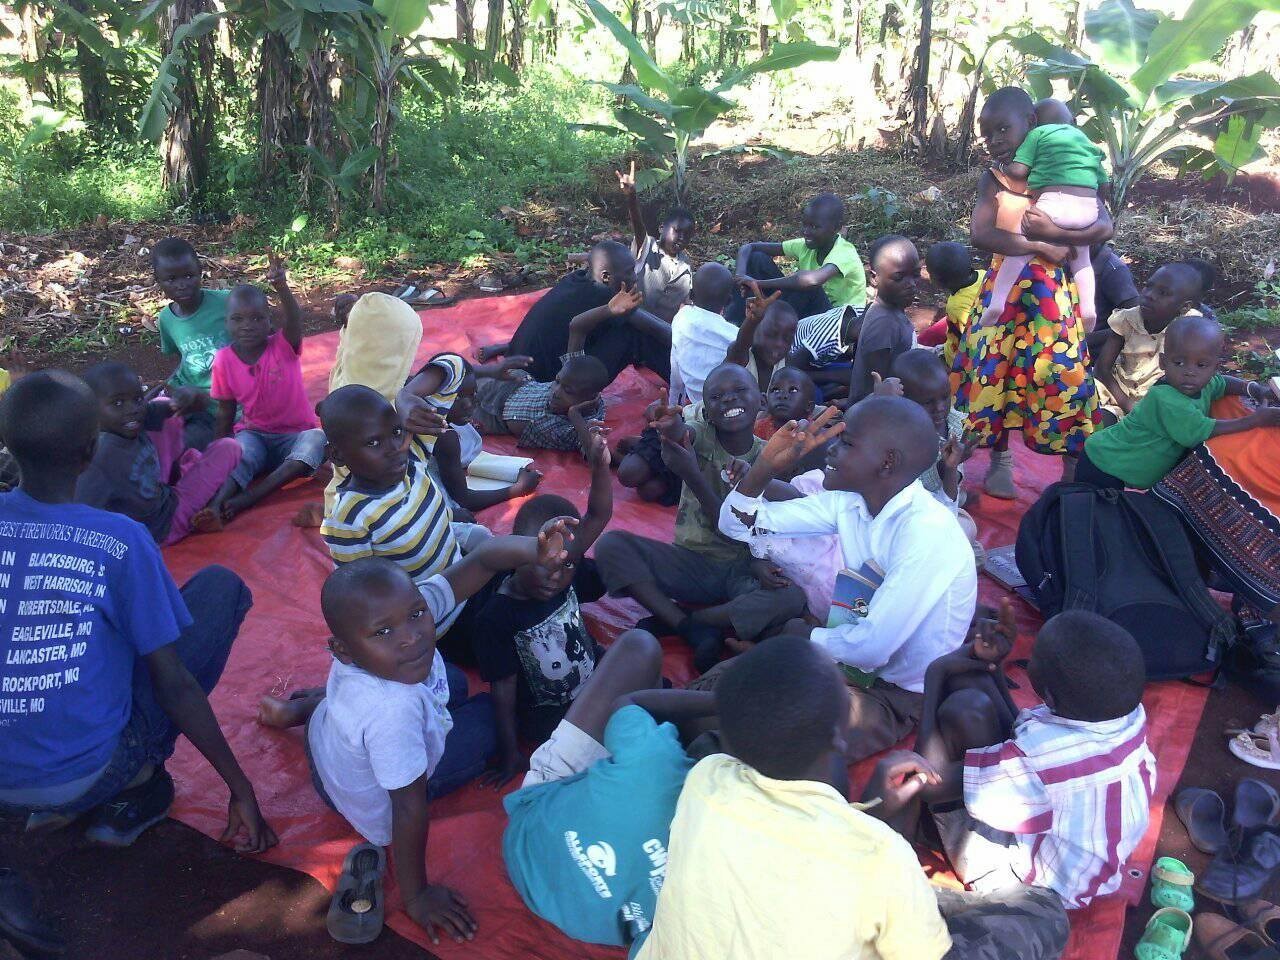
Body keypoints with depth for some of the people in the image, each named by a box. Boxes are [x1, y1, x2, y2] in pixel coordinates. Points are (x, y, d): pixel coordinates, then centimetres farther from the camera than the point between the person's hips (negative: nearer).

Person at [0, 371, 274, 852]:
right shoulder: (122, 541, -16)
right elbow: (173, 683, -13)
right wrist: (241, 789, -3)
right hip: (90, 773, -5)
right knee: (221, 586, 5)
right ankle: (134, 789, 6)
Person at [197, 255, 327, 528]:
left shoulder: (284, 346, -10)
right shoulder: (224, 360, -4)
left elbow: (294, 321, -34)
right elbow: (226, 411, 4)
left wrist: (282, 288, -54)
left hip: (295, 433, -1)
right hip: (254, 433, 1)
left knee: (315, 441, -34)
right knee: (241, 452, -33)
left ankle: (247, 498, -36)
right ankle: (215, 506, -52)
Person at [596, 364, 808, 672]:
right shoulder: (700, 436, -5)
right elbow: (683, 433, -31)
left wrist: (693, 475, -31)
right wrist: (671, 425, -57)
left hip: (742, 570, 0)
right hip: (691, 561, 1)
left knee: (794, 598, -32)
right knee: (611, 544, -22)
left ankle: (666, 622, -19)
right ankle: (697, 633, -24)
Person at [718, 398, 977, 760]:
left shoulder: (928, 531, -28)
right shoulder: (850, 502, -5)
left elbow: (871, 647, -29)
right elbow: (739, 525, -1)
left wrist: (804, 635, -11)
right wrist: (765, 466, -19)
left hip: (901, 694, -7)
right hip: (851, 659, 7)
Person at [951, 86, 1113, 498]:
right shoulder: (994, 179, 0)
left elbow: (1104, 227, -10)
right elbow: (979, 234, -16)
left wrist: (1054, 233, -22)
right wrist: (1042, 247, -19)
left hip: (1051, 291, -1)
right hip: (1006, 290, 2)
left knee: (1062, 373, -1)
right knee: (998, 371, 5)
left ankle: (1074, 470, 10)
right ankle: (1000, 461, 21)